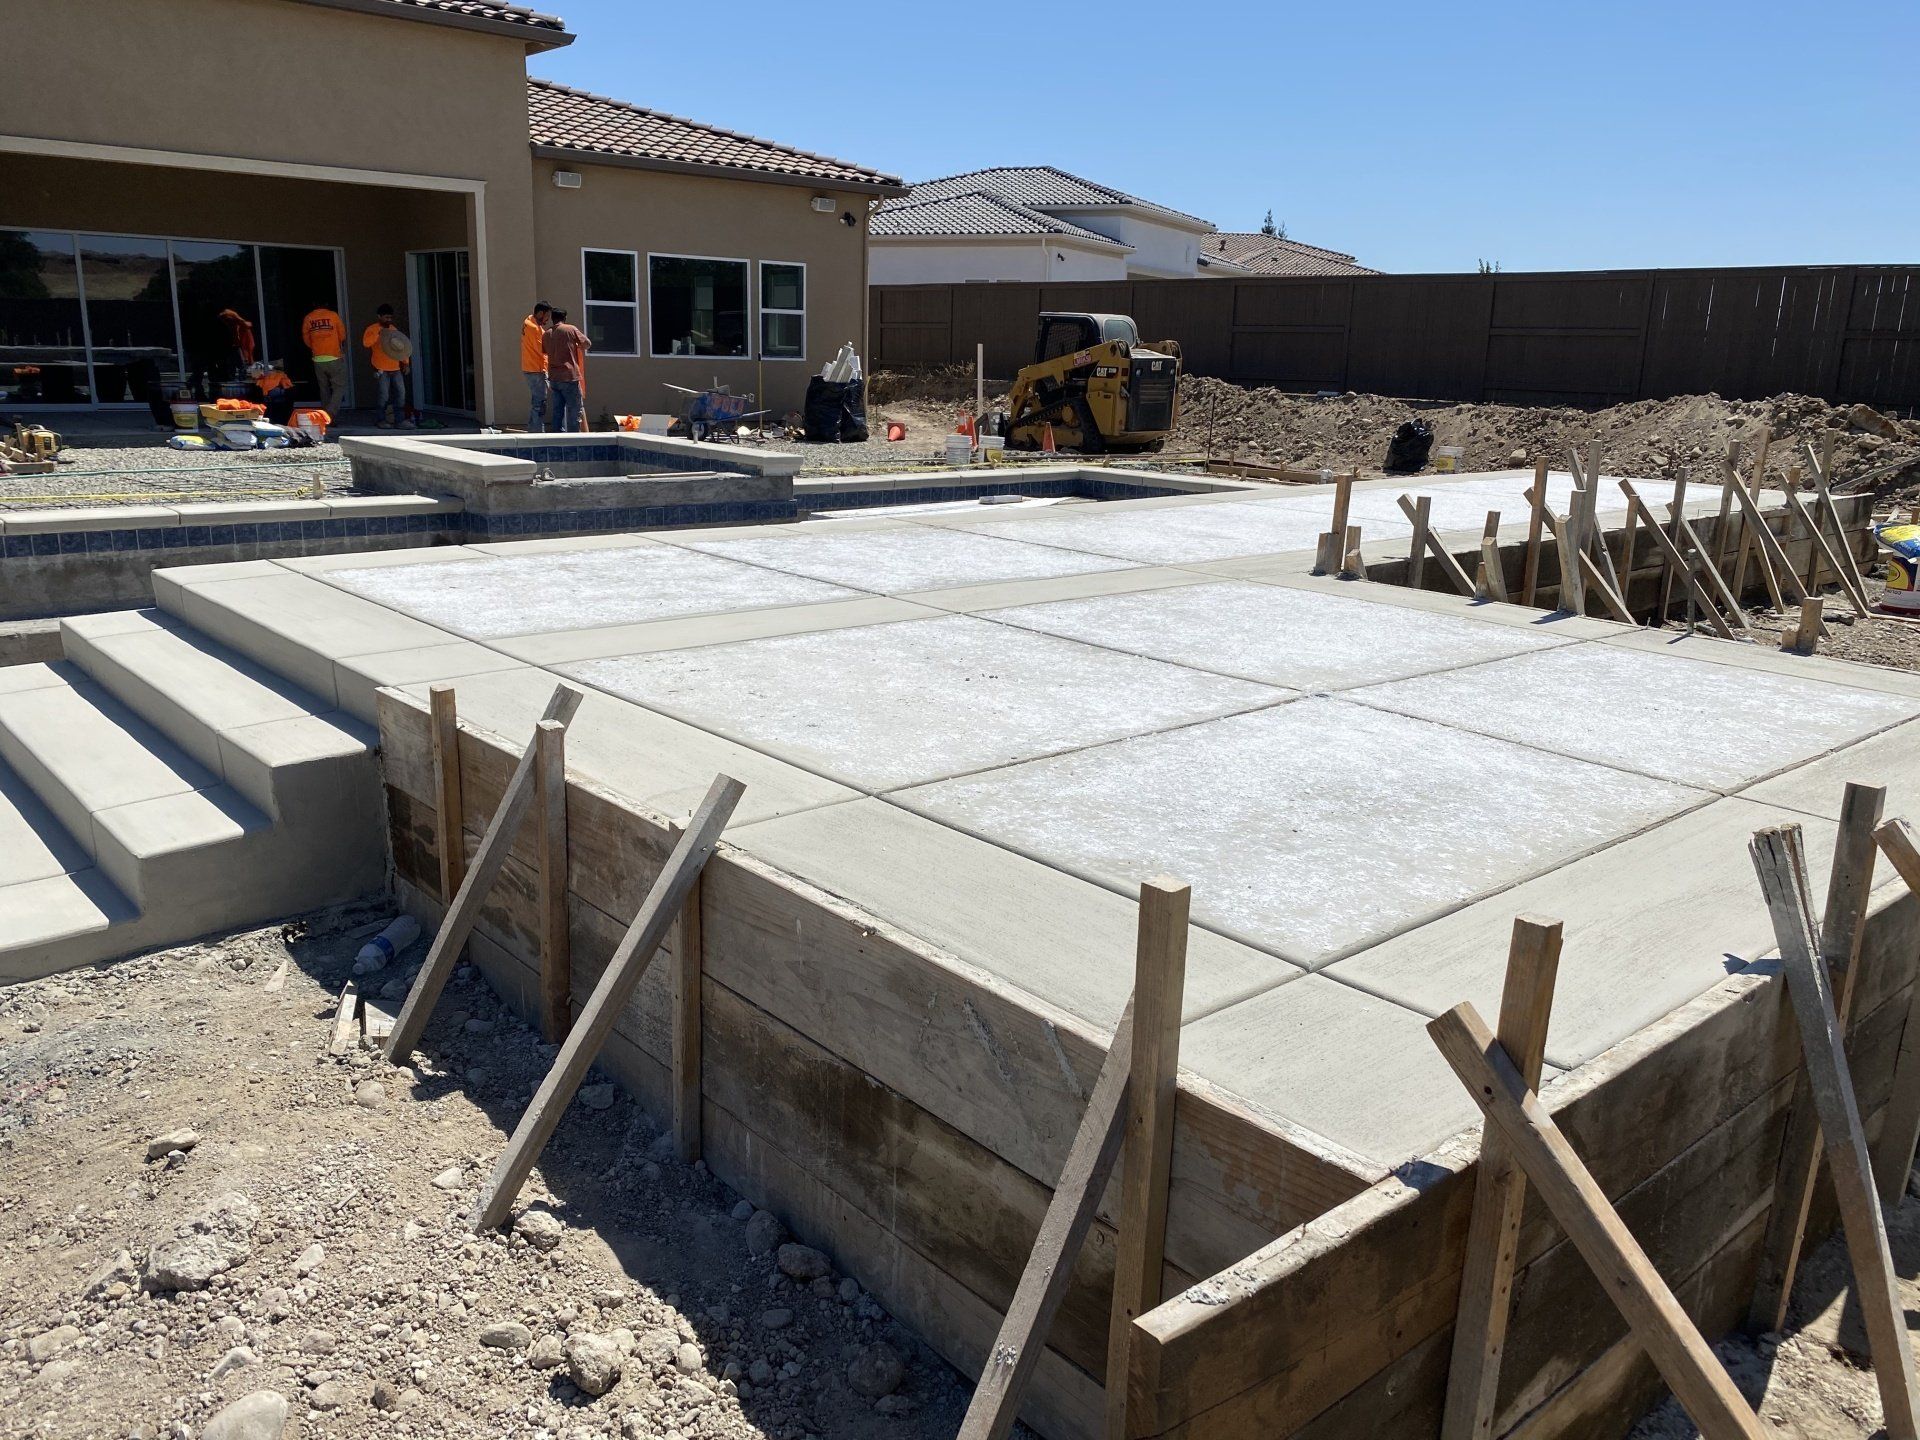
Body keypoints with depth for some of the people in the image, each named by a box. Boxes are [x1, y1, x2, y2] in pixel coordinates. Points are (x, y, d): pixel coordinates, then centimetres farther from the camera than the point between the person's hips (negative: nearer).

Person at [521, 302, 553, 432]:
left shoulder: (529, 322, 13)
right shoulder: (534, 327, -19)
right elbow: (542, 349, -21)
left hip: (530, 369, 10)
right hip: (536, 370, -10)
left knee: (534, 402, 16)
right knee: (540, 403, -8)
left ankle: (532, 430, 23)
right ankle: (539, 432, -7)